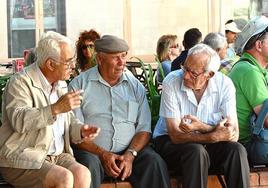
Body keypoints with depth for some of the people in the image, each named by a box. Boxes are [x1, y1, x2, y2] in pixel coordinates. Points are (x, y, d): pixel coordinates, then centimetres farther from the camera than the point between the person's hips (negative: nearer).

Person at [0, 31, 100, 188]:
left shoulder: (61, 84, 14)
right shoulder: (21, 82, -10)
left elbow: (68, 121, 20)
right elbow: (19, 121, -25)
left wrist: (80, 130, -3)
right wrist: (56, 108, -32)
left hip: (57, 156, 6)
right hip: (22, 160, -6)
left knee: (83, 174, -22)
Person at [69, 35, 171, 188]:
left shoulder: (136, 86, 13)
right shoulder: (80, 84, 4)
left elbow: (144, 129, 8)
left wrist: (130, 154, -10)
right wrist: (102, 154, -13)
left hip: (129, 150, 3)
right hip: (91, 151, -2)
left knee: (155, 162, -25)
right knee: (89, 165, -35)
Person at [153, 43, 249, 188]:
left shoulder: (224, 85, -11)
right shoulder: (171, 82, -18)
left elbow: (233, 135, -17)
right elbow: (176, 135, -20)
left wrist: (202, 127, -32)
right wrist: (214, 136, -29)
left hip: (208, 142, 3)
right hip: (170, 141, -2)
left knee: (237, 150, -25)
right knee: (197, 152, -33)